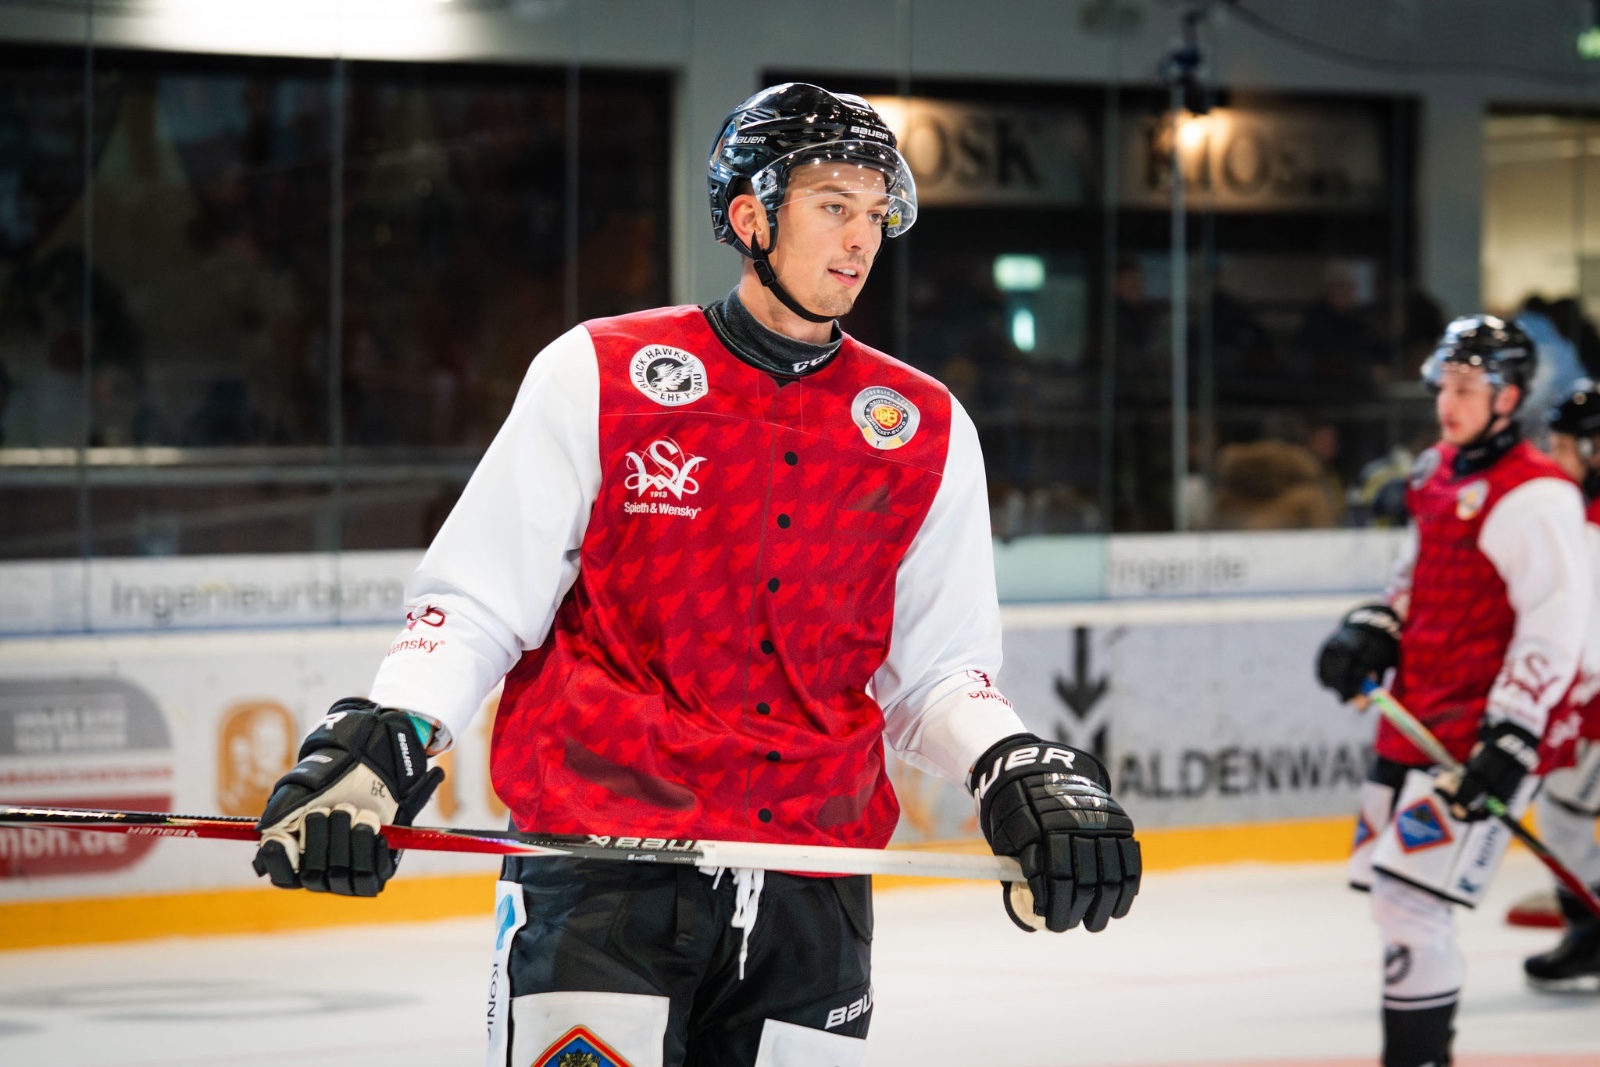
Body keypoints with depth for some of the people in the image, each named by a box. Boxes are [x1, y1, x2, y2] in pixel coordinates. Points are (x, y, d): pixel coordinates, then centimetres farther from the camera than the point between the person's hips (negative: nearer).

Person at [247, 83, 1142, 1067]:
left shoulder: (926, 432, 9)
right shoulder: (599, 377, 0)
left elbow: (932, 673, 15)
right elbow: (473, 605, 2)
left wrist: (1021, 774, -3)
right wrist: (377, 744, -12)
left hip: (810, 894, 3)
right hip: (598, 874, -3)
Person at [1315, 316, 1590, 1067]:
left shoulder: (1534, 497, -16)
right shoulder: (1438, 471, 12)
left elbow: (1554, 625, -20)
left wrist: (1509, 742, -23)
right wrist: (1371, 636, 10)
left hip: (1478, 738, -9)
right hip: (1413, 719, 9)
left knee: (1410, 899, -15)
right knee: (1385, 886, 14)